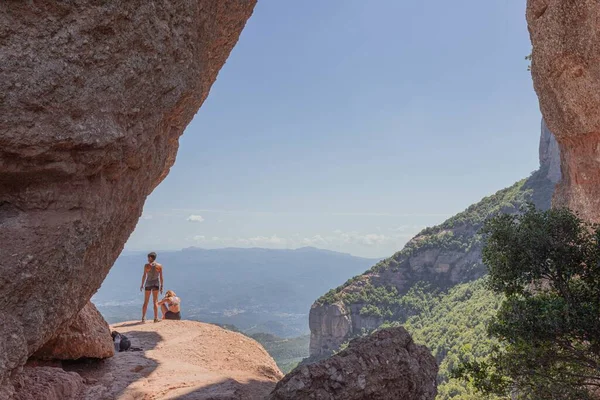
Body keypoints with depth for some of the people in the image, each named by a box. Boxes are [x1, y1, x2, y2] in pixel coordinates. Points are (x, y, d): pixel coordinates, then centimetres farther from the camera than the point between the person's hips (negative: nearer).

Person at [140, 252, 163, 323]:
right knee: (155, 302, 5)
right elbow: (161, 277, -2)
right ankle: (156, 318, 1)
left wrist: (142, 285, 4)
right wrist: (161, 286, 4)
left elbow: (144, 276, -6)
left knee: (146, 302, 9)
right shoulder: (159, 266, -1)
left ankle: (143, 318, 7)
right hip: (156, 284, 1)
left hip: (148, 284, -1)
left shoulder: (147, 265, -5)